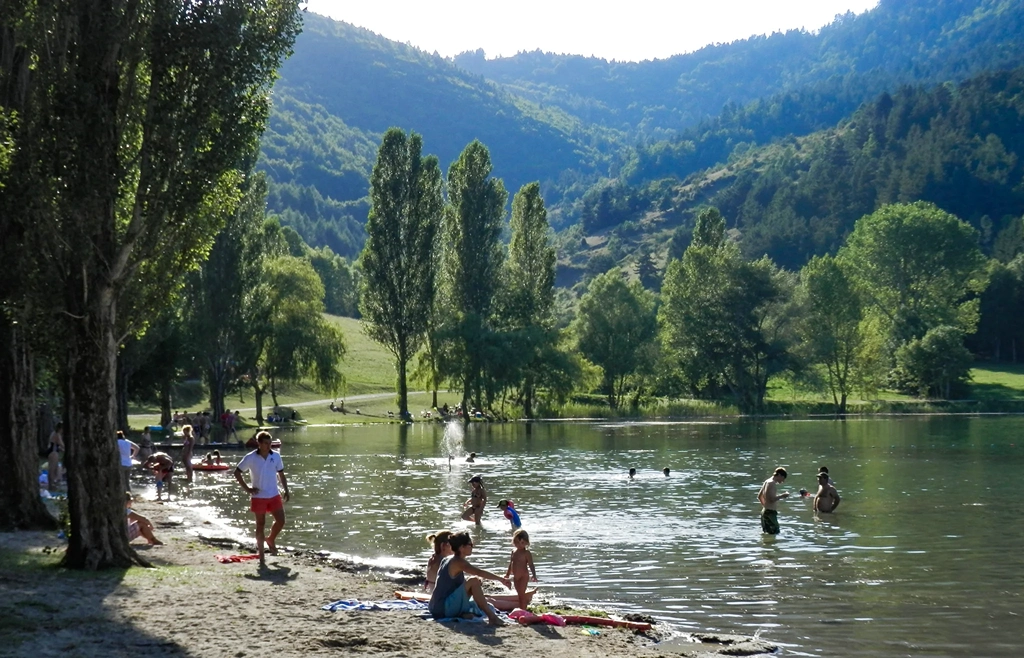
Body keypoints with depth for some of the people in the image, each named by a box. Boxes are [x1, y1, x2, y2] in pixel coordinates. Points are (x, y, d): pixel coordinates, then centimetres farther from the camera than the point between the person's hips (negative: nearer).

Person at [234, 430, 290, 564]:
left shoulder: (276, 456, -1)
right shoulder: (251, 458, -10)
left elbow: (281, 474, 11)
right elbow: (237, 472, -2)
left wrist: (286, 491, 5)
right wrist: (247, 489, -7)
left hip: (274, 495, 3)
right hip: (259, 497, -3)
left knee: (281, 521, -2)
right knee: (261, 524, 4)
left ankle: (271, 540, 27)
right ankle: (261, 553, 15)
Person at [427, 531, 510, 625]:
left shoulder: (447, 560, 16)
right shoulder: (458, 562, -11)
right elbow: (480, 573, -24)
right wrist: (501, 579, -22)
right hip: (444, 609, -10)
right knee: (473, 581, -17)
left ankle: (463, 613, 3)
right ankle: (492, 617, -21)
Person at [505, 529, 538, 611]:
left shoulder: (526, 553, -13)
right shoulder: (514, 551, 8)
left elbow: (531, 565, -17)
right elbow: (511, 563, 19)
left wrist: (534, 576, -27)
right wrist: (507, 574, 24)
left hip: (524, 576, -7)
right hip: (516, 577, 7)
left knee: (522, 594, -8)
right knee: (520, 594, 14)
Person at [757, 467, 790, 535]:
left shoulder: (767, 482, 15)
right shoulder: (772, 483, -15)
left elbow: (759, 496, 23)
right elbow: (772, 499, -23)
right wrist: (782, 496, -11)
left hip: (764, 511, 11)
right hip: (770, 512, -11)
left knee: (767, 533, 15)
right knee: (775, 533, -11)